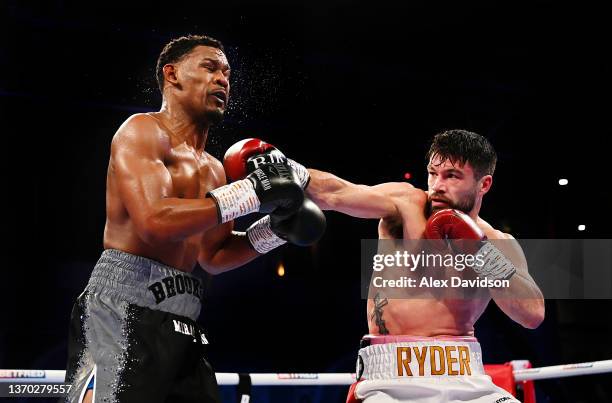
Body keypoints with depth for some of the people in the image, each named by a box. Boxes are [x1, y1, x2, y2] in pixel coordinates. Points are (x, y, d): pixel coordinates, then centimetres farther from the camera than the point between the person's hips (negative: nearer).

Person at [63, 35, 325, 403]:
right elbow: (153, 222, -19)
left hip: (181, 322, 9)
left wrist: (273, 228, 10)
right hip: (123, 308, -8)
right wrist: (249, 193, -15)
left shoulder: (213, 170, 20)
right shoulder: (143, 130, -3)